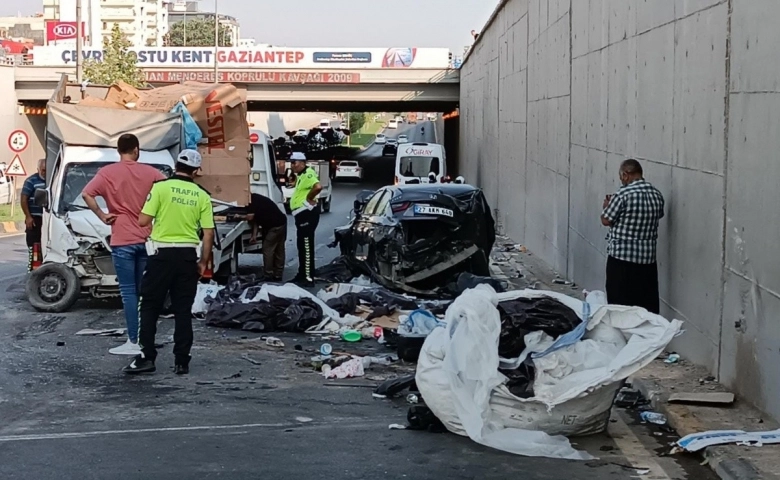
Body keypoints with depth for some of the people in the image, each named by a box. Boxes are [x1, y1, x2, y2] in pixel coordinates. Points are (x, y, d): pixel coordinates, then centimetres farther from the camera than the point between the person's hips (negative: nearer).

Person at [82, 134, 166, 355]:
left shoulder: (108, 172, -4)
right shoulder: (149, 172, 3)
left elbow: (87, 194, -16)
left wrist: (102, 216, -7)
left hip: (123, 240, -3)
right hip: (146, 239, 3)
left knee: (128, 292, -1)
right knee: (144, 291, 13)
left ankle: (133, 342, -3)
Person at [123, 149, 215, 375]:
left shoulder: (161, 187, -6)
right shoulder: (202, 196, 2)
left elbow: (143, 221, -9)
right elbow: (208, 233, 0)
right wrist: (204, 262, 11)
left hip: (162, 254, -2)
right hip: (188, 255, 2)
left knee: (150, 306, 7)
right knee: (183, 310, 8)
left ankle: (146, 357, 1)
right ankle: (181, 362, 8)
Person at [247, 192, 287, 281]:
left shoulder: (254, 200, -14)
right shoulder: (256, 199, 16)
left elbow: (250, 217, -17)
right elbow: (256, 219, 15)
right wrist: (254, 235, 10)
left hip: (275, 226, -10)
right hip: (281, 223, 10)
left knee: (268, 250, -4)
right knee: (279, 250, 12)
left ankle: (268, 276, -1)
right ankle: (278, 275, 17)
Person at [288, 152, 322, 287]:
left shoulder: (308, 174, -16)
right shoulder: (301, 175, 17)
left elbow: (318, 187, -34)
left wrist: (308, 198, -21)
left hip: (307, 213, -11)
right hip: (302, 214, 11)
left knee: (307, 246, -10)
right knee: (301, 246, 16)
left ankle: (309, 278, -9)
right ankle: (302, 275, 24)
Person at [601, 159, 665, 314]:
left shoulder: (624, 193, -14)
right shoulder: (657, 195, 5)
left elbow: (606, 220, -10)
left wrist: (607, 206, 11)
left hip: (622, 256, -6)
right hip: (648, 257, 6)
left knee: (619, 304, 3)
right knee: (648, 305, 9)